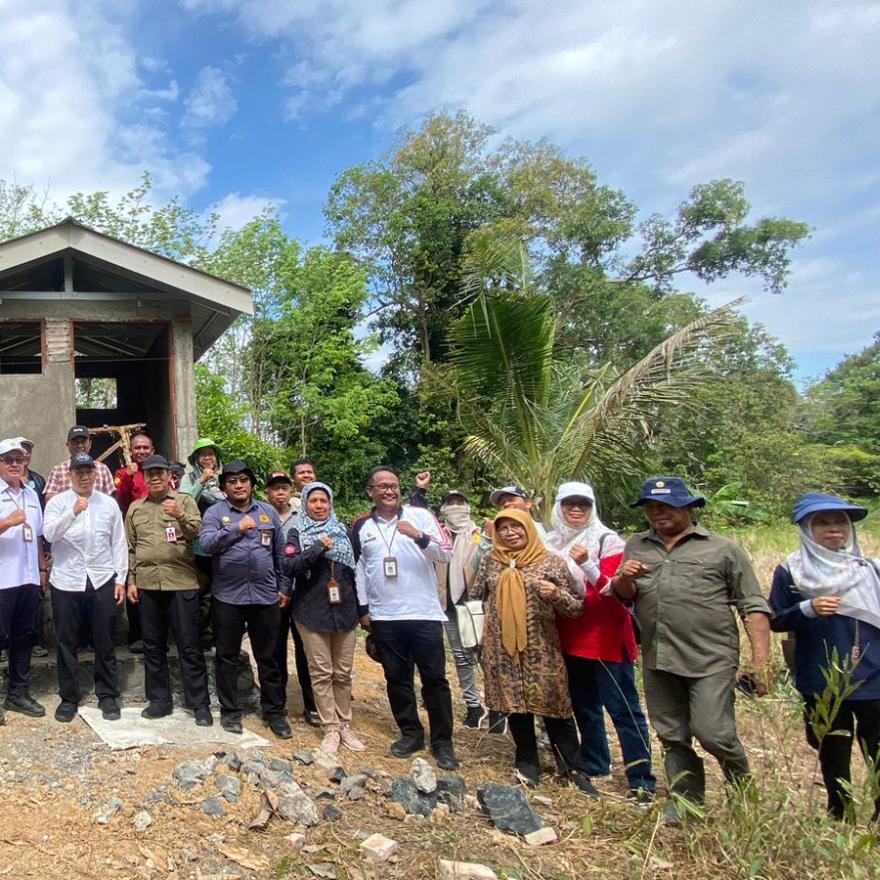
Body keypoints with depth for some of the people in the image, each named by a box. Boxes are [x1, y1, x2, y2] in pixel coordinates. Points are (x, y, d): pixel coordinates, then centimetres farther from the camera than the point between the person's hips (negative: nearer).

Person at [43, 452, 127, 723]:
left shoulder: (109, 503, 6)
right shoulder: (57, 502, 1)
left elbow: (119, 543, 7)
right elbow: (49, 534, -15)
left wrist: (120, 579, 2)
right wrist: (73, 512, -29)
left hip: (102, 581, 1)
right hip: (66, 581, -1)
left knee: (105, 643, 8)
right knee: (66, 643, 8)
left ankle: (108, 696, 19)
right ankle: (69, 697, 21)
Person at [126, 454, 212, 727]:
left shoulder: (185, 501, 2)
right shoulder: (135, 508, 12)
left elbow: (198, 533, -9)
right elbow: (130, 548, 14)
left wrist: (181, 516, -26)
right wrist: (131, 581, 7)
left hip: (182, 583, -3)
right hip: (147, 585, 4)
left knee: (190, 646, -1)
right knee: (153, 645, 11)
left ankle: (200, 703, 6)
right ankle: (159, 699, 23)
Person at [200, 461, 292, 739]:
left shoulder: (268, 512, 9)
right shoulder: (215, 512, 0)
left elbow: (280, 553, 13)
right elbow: (207, 543, -18)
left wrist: (284, 587, 11)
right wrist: (237, 528, -31)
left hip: (265, 595, 2)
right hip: (227, 596, -2)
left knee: (268, 657, 10)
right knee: (227, 657, 8)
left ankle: (275, 711, 20)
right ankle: (230, 710, 22)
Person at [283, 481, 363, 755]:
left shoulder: (343, 532, 10)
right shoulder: (297, 534, 3)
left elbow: (355, 570, 14)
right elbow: (289, 567, -11)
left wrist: (362, 608, 12)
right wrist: (317, 548, -18)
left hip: (345, 611, 2)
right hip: (312, 612, -2)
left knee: (343, 673, 7)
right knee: (321, 673, 0)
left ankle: (345, 725, 17)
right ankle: (330, 729, 7)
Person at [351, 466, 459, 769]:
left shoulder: (420, 516, -1)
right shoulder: (361, 526, 8)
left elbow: (447, 553, -7)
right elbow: (358, 569, 13)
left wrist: (418, 536, -23)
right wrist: (362, 609, 10)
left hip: (424, 613, -3)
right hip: (384, 617, 3)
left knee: (434, 678, 1)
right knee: (397, 678, 10)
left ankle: (442, 741, 11)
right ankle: (411, 733, 25)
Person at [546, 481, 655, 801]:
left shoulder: (607, 540, -8)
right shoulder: (552, 544, 8)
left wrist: (587, 565, -30)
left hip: (606, 639, -6)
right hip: (571, 640, 6)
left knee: (622, 708, -3)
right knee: (583, 706, 17)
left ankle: (641, 779, 3)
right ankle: (594, 766, 32)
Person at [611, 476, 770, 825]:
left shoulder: (723, 550, 2)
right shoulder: (636, 547, 13)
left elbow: (754, 608, 0)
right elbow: (623, 596, 17)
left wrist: (760, 661, -9)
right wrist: (624, 580, -6)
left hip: (711, 660, -4)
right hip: (658, 660, 4)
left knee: (712, 731, -9)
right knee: (672, 737, 12)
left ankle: (742, 784, 21)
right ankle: (686, 802, 30)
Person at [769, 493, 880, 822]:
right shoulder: (790, 572, -1)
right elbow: (775, 621, -1)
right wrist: (807, 609, -18)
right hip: (822, 685, -1)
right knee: (834, 760, 12)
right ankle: (841, 821, 29)